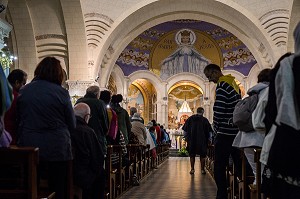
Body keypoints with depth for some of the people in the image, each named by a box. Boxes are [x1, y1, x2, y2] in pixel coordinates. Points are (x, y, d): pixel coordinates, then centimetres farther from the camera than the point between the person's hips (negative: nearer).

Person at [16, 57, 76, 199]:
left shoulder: (23, 91, 0)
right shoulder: (61, 93, -9)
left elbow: (18, 120, 10)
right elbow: (72, 124, -2)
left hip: (28, 148, 3)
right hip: (57, 149, -3)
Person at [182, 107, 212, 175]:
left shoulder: (190, 119, 3)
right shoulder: (205, 120, -3)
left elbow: (185, 130, 5)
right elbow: (209, 132, -1)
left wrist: (186, 138, 13)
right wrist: (208, 140, 9)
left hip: (191, 141, 2)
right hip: (202, 141, -2)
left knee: (192, 155, 9)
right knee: (202, 155, 7)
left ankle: (192, 169, 7)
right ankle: (202, 169, 6)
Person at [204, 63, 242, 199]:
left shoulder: (222, 85, -11)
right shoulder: (234, 83, 16)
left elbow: (218, 111, -16)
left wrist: (216, 128, -2)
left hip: (225, 133, -9)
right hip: (238, 132, 9)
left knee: (219, 169, -5)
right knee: (239, 166, 10)